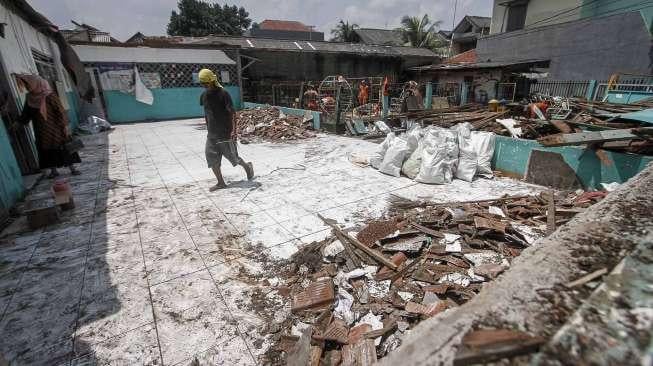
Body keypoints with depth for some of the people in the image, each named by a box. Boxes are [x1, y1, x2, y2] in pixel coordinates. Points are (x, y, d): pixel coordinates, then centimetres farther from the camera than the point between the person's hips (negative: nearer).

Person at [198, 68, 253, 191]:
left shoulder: (223, 93, -10)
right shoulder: (204, 95, 8)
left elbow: (232, 112, -15)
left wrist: (234, 129, -22)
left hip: (225, 132, -6)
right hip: (212, 133, 6)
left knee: (232, 156, 2)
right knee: (211, 158, 2)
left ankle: (247, 166, 31)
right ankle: (221, 182, 11)